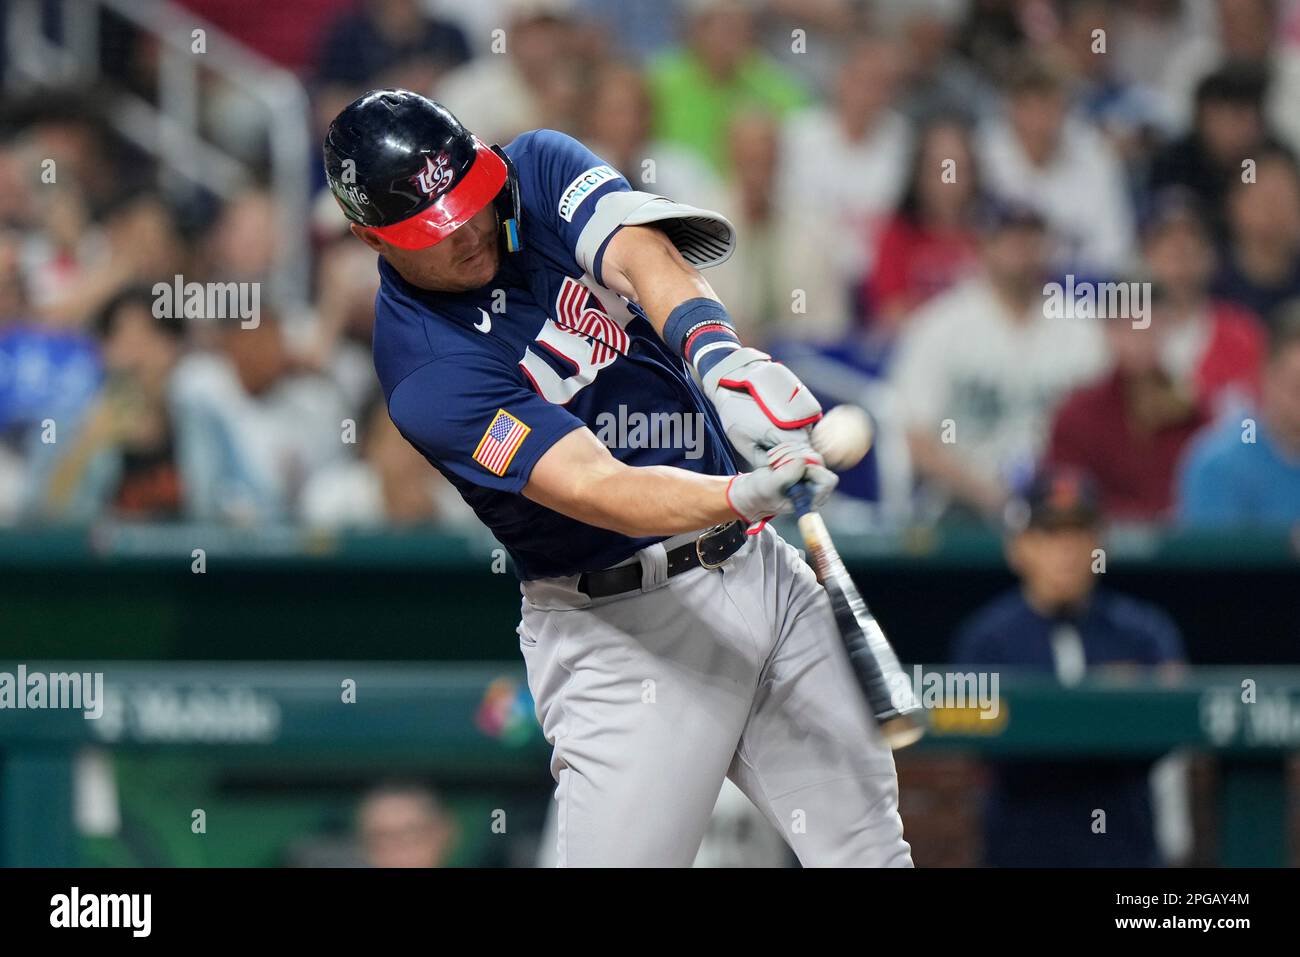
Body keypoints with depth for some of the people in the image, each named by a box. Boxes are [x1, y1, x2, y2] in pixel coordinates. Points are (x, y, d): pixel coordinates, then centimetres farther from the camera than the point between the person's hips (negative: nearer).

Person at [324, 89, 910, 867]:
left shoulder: (541, 169, 0)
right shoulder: (425, 371, -18)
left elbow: (640, 257, -20)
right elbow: (597, 492, -29)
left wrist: (716, 351, -41)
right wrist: (746, 495, -46)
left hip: (761, 568, 6)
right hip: (624, 631, -6)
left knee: (871, 853, 9)